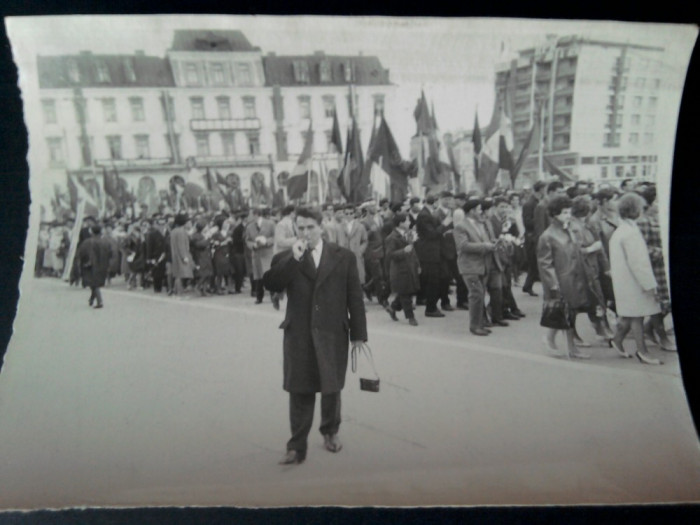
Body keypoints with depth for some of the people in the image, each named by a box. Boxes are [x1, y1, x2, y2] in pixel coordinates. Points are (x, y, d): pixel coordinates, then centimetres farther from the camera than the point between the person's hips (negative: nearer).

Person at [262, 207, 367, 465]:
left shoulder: (344, 256, 3)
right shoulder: (285, 258, 4)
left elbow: (355, 297, 3)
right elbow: (270, 284, -13)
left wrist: (358, 333, 2)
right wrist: (293, 259, -20)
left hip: (333, 333, 0)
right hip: (299, 335, 0)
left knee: (332, 387, 12)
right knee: (300, 391, 1)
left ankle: (330, 432, 35)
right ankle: (297, 446, 9)